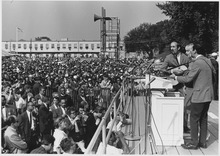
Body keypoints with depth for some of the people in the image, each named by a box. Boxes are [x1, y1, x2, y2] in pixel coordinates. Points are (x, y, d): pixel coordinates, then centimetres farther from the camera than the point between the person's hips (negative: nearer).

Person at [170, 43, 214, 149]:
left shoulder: (197, 63, -18)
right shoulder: (208, 61, 9)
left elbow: (188, 78, -18)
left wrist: (176, 77, -5)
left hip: (199, 96, -9)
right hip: (208, 95, 9)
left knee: (194, 119, 1)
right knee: (203, 119, 15)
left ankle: (194, 143, 7)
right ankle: (203, 142, 21)